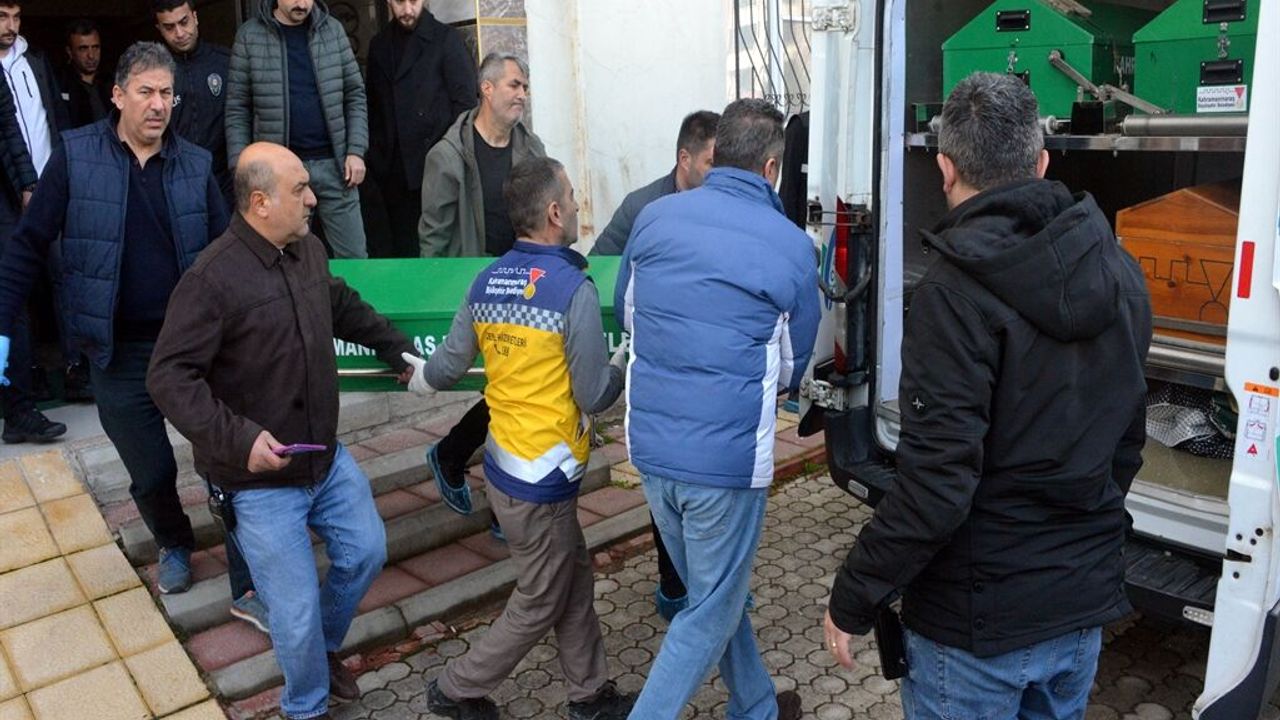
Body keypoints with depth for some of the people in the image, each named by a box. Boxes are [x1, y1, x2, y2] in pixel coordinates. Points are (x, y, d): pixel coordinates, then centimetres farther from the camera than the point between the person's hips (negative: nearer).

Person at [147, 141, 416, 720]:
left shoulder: (309, 249, 0)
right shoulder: (213, 279, -23)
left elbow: (343, 306, 20)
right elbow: (168, 376, -22)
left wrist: (396, 348, 24)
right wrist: (238, 439, -30)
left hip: (327, 458, 7)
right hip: (261, 481, -7)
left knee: (366, 552, 19)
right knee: (298, 613, 2)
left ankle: (325, 646, 47)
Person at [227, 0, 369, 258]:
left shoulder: (332, 29, 5)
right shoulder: (250, 35, -1)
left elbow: (355, 94, 7)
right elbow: (237, 109, 1)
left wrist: (356, 151, -2)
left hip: (333, 164, 1)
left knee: (353, 256, 7)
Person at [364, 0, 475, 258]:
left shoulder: (447, 39, -1)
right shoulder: (379, 43, 14)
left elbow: (465, 102, -4)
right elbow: (374, 106, 18)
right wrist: (376, 156, 8)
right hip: (394, 173, 5)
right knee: (402, 246, 7)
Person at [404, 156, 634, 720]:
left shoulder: (486, 282, 0)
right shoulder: (574, 289, -20)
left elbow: (448, 368, 8)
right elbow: (594, 398, -16)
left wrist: (420, 376, 30)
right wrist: (624, 360, 4)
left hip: (503, 460, 8)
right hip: (541, 480, -8)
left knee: (575, 580, 21)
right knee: (538, 606, 14)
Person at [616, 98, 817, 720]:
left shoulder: (655, 217, 0)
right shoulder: (793, 248, -9)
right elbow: (791, 368, 2)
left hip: (651, 445, 6)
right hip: (729, 456, -5)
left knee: (714, 591, 24)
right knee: (711, 612, 14)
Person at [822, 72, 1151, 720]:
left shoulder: (959, 288, -23)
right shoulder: (1118, 272, 1)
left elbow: (936, 483, -26)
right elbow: (1126, 441, 10)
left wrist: (851, 601, -14)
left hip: (980, 621, -7)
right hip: (1087, 600, 7)